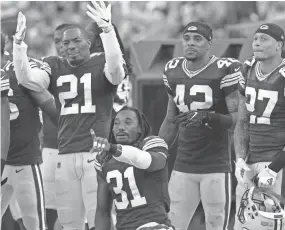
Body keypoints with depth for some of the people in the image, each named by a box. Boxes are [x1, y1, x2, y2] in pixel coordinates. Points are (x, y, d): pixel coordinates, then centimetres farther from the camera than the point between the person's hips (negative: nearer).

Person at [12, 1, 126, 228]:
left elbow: (115, 68, -22)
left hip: (97, 153, -4)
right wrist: (19, 43, -18)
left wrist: (107, 29, -36)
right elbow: (26, 79, -3)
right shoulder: (55, 67, 12)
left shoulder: (101, 64, 2)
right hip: (65, 156, 4)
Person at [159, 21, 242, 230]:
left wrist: (207, 117, -24)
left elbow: (238, 119, -10)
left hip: (216, 166, -5)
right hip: (183, 167, 5)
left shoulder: (224, 71, -8)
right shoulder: (173, 71, 10)